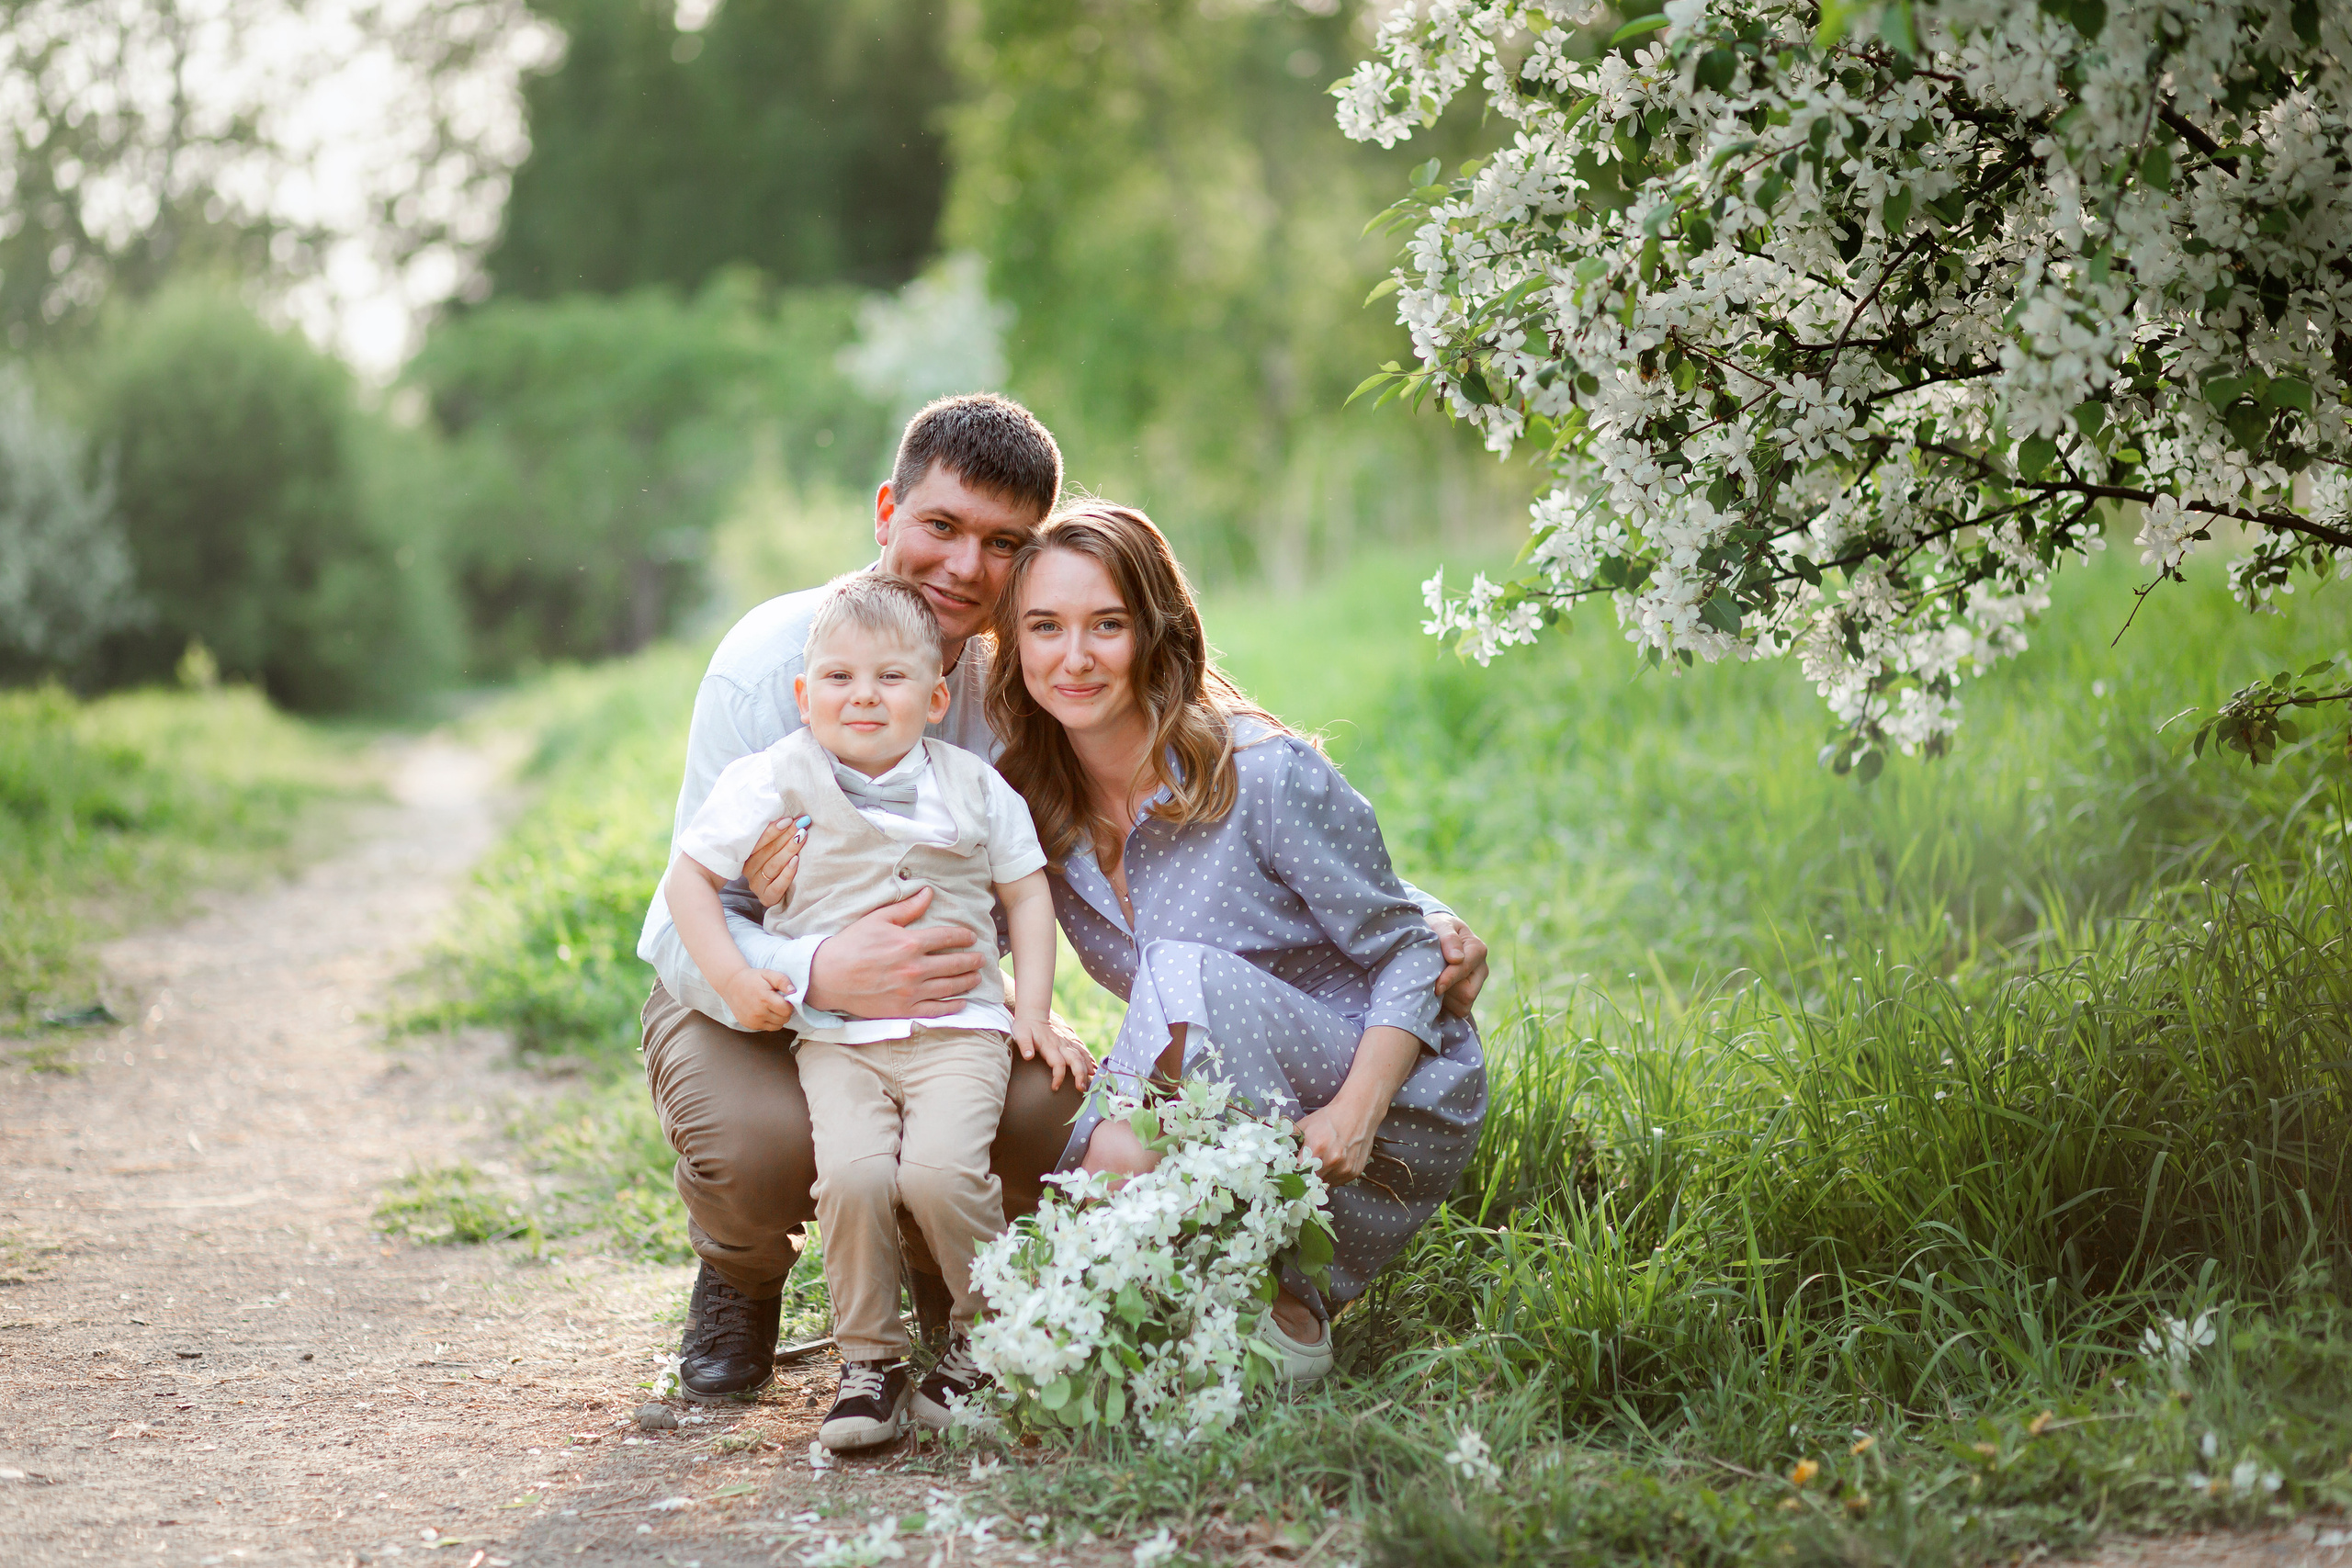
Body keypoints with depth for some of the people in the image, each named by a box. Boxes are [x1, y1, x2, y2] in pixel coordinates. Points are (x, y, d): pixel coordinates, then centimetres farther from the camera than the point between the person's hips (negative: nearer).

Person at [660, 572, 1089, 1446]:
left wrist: (1034, 1011, 8)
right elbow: (689, 878, 8)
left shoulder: (972, 787, 10)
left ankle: (987, 1340, -1)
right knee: (852, 1175, -27)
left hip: (958, 1025, 0)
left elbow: (1026, 891, 17)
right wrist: (731, 977, -5)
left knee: (940, 1171, -26)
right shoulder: (774, 784, 4)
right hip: (836, 1036, 0)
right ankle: (868, 1359, -7)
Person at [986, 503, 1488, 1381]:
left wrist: (1353, 1113, -25)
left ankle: (1286, 1312, -26)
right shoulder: (1030, 805, 1)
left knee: (1184, 977, -31)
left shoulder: (1265, 777, -14)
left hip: (1395, 1110, -4)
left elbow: (1410, 952, -11)